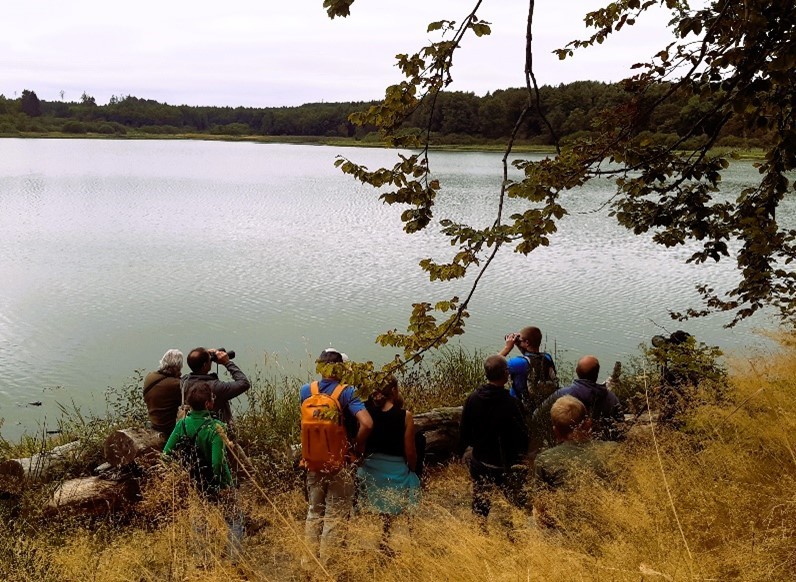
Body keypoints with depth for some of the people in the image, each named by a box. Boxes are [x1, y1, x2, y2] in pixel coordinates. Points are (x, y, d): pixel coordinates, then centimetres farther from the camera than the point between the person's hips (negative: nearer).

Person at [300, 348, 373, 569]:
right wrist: (357, 447, -11)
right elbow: (367, 424, -27)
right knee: (334, 517, 8)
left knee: (313, 513, 20)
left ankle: (308, 563, 29)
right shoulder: (346, 392, -17)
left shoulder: (306, 391, -3)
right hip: (340, 464, -4)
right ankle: (326, 566, 15)